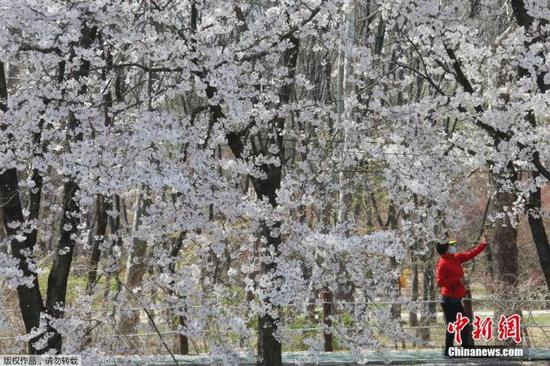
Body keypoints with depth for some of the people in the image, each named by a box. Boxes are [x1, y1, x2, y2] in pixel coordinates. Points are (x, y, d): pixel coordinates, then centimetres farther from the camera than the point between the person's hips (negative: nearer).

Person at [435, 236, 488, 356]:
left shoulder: (455, 258, 11)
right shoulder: (443, 264, -16)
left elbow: (470, 254, 20)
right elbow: (440, 281, -23)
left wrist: (483, 244, 18)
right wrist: (457, 280, -22)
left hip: (456, 299, 10)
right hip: (449, 300, -10)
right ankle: (448, 350, 0)